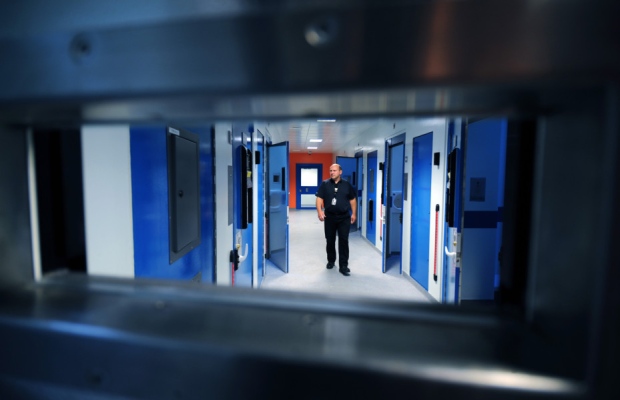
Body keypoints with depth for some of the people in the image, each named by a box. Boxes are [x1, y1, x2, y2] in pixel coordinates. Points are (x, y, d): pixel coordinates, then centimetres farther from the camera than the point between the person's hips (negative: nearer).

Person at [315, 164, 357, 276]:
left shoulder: (347, 185, 4)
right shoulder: (324, 184, 2)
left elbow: (353, 199, 9)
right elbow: (319, 198, -4)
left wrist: (353, 213, 4)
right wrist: (320, 211, -17)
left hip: (344, 217, 0)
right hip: (329, 217, 1)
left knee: (343, 241, -2)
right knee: (330, 240, 11)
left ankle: (343, 266, 3)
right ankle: (331, 261, 30)